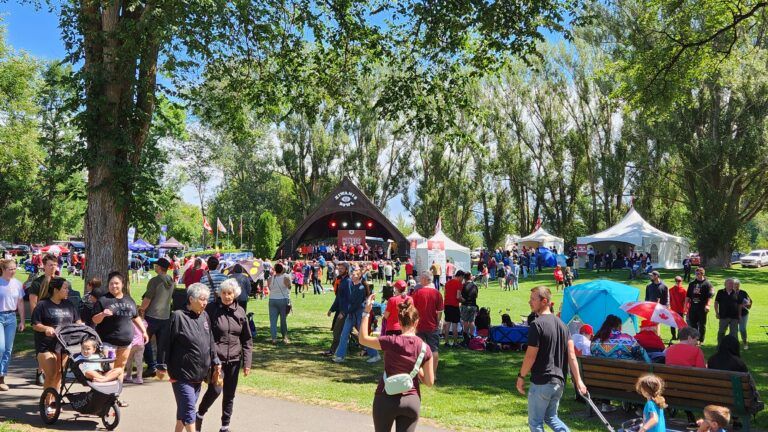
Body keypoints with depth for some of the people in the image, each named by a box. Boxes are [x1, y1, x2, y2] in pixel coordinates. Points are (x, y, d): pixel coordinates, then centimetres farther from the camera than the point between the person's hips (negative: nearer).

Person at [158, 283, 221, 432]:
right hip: (182, 373, -7)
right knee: (188, 408, -6)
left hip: (199, 374, 7)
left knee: (185, 407, 17)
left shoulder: (204, 316, 7)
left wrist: (215, 361, 17)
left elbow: (210, 342, 17)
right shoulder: (178, 316, -14)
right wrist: (161, 366, -10)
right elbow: (166, 342, -11)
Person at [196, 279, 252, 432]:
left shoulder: (240, 311, 4)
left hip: (234, 360, 4)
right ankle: (200, 414, 17)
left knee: (229, 395, 10)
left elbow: (247, 339, 7)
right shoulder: (211, 309, -6)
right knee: (215, 389, -11)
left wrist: (247, 362, 3)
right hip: (216, 358, -4)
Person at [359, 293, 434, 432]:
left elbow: (362, 339, 0)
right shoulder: (425, 348, -6)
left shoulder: (392, 342, -14)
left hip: (386, 399, -1)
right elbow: (429, 382, -1)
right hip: (412, 400, 1)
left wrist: (366, 312, -2)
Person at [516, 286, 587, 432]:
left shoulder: (537, 325, -15)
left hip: (541, 382, -8)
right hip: (559, 381, 8)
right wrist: (578, 380, 6)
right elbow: (571, 355, 5)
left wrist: (521, 376, -4)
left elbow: (530, 356, -16)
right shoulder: (561, 324, 9)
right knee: (551, 417, 22)